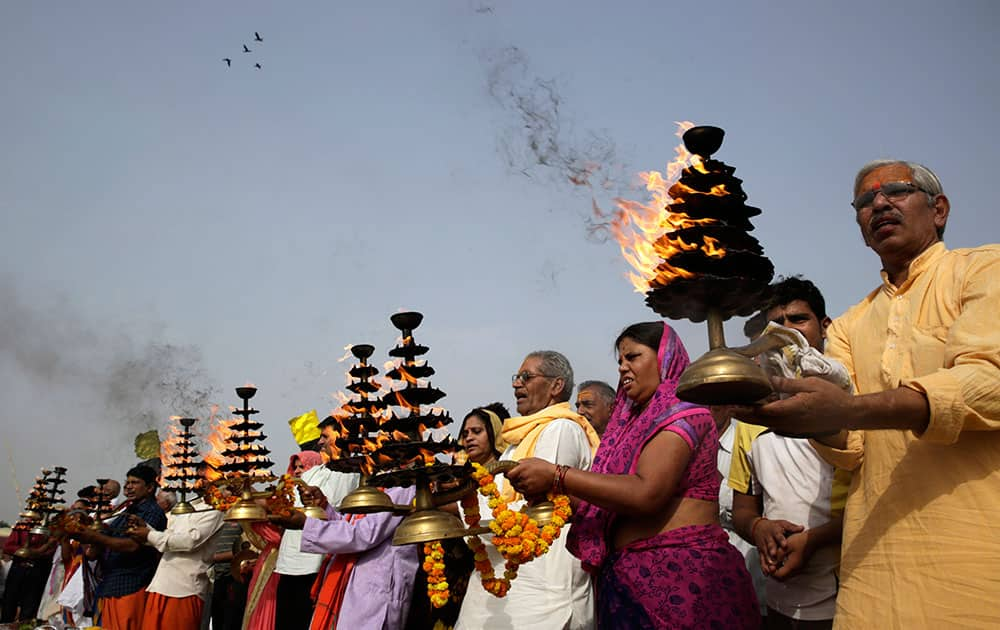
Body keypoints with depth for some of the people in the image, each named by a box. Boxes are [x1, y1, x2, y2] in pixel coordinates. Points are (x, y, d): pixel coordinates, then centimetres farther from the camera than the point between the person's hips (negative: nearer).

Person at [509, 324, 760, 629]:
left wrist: (556, 476, -19)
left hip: (682, 573, -7)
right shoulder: (638, 421, 16)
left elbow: (646, 494, -22)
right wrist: (553, 493, -4)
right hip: (630, 577, 7)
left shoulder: (683, 409, -7)